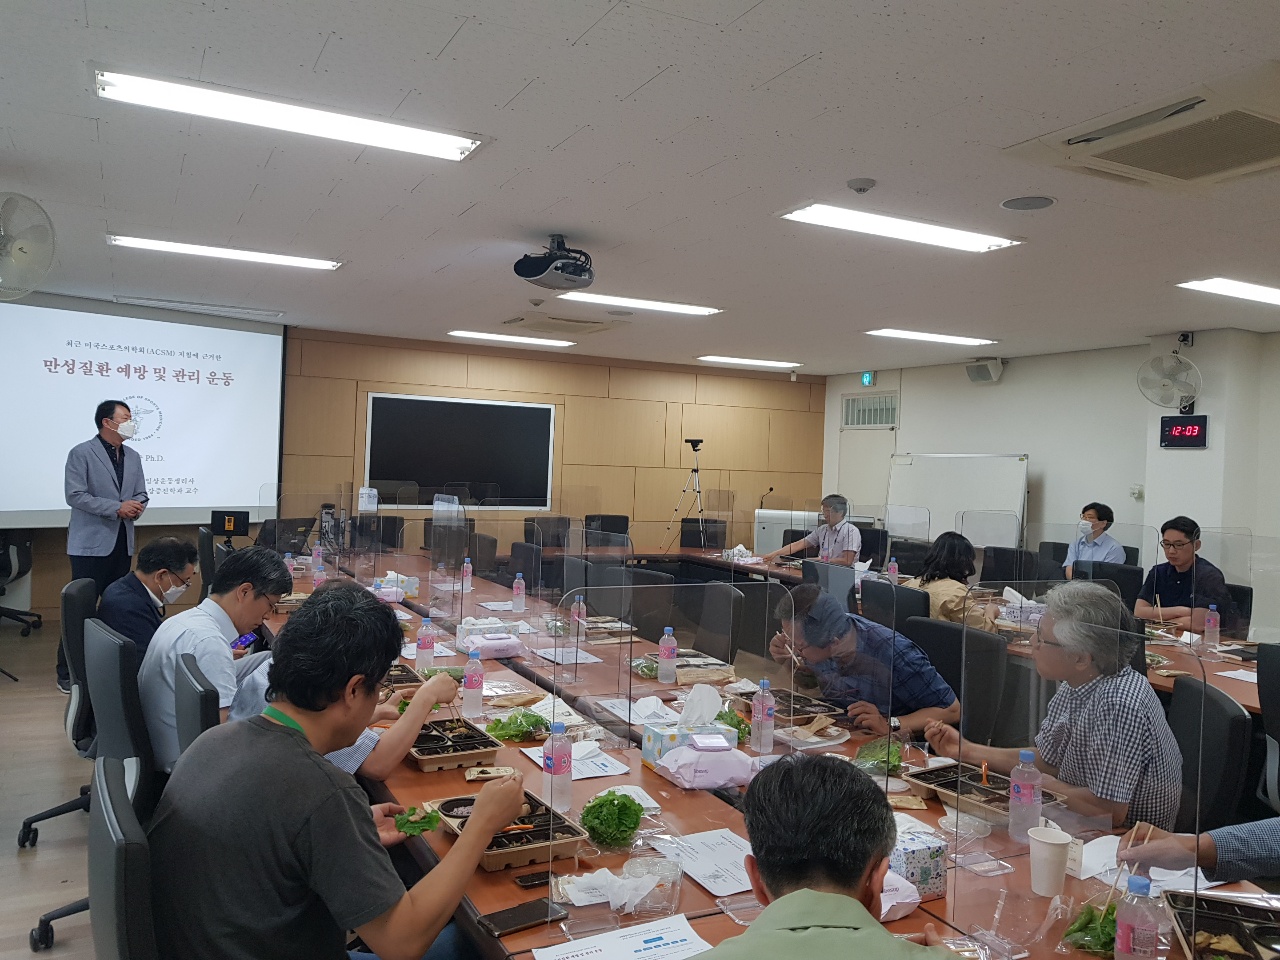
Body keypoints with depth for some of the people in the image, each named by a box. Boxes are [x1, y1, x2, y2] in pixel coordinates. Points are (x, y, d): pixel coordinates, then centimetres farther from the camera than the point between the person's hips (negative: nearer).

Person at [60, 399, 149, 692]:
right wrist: (117, 508, -19)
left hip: (122, 542, 6)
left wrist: (136, 507, -8)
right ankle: (67, 672, 5)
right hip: (91, 543, -6)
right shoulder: (81, 453, -6)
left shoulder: (133, 457, 14)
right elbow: (75, 496, -14)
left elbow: (141, 494, 15)